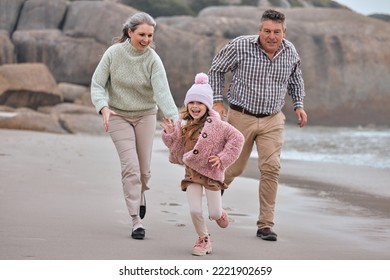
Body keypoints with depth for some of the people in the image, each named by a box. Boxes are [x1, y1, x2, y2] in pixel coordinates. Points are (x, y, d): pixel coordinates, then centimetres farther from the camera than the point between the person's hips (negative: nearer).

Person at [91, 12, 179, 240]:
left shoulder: (153, 60, -15)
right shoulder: (114, 53, -13)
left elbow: (163, 92, -25)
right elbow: (97, 84, -8)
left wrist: (175, 119, -39)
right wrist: (104, 108, -26)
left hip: (145, 115, 1)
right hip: (118, 116, -1)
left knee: (144, 168, 7)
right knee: (131, 165, -13)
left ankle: (140, 194, 44)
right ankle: (136, 221, -7)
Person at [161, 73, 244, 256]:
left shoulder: (215, 125, -12)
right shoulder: (183, 125, 1)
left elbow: (237, 138, -10)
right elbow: (177, 148, 9)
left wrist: (223, 158, -12)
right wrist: (169, 134, -8)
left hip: (211, 172, -3)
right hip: (192, 172, 3)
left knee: (214, 214, 1)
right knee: (195, 210, -7)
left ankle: (220, 214, 39)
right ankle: (203, 238, 17)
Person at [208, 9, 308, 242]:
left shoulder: (290, 52, -2)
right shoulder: (240, 46, -14)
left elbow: (296, 80, 19)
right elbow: (217, 69, 2)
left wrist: (299, 105, 7)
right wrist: (218, 101, -2)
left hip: (273, 120, 2)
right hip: (241, 117, -2)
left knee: (271, 167, -13)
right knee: (233, 168, 8)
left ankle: (266, 225, -6)